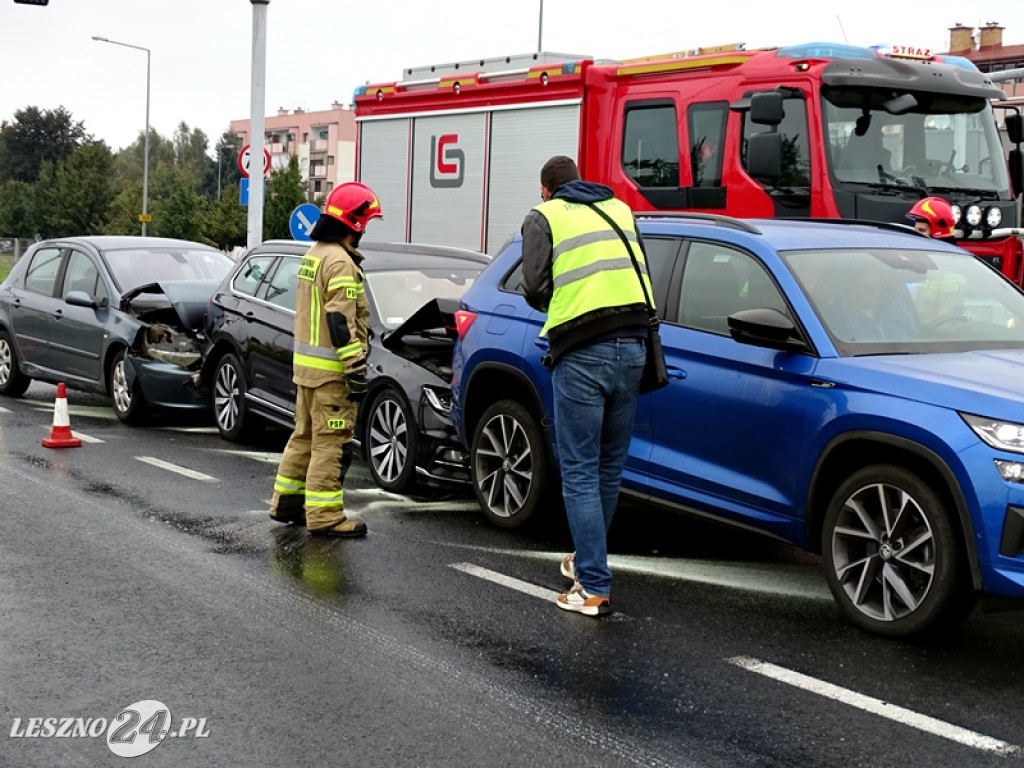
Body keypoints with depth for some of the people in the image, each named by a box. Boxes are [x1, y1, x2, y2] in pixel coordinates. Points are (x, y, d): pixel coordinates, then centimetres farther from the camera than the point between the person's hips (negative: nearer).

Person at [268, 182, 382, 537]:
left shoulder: (314, 254, 15)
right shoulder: (340, 262, -17)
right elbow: (341, 323, -22)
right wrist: (356, 371, -21)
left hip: (306, 362, 10)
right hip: (330, 370, -10)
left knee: (305, 434, 18)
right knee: (331, 442, -5)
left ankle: (286, 502, 25)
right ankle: (324, 516, -3)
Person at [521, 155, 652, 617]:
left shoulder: (544, 216, 5)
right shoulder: (620, 210, 20)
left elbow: (534, 286, -4)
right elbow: (642, 274, 18)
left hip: (581, 354, -5)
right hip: (631, 347, 6)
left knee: (580, 472, -1)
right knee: (609, 468, 17)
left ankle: (594, 588, -3)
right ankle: (587, 560, 33)